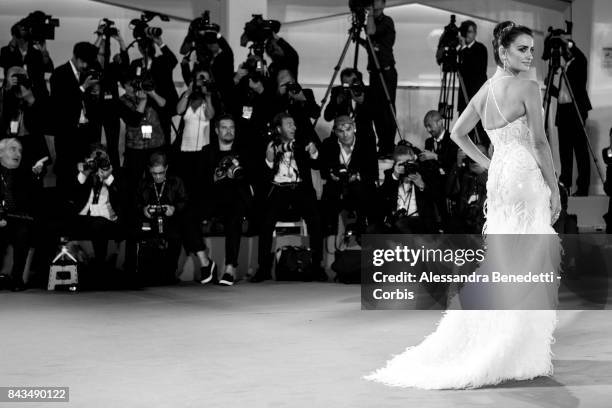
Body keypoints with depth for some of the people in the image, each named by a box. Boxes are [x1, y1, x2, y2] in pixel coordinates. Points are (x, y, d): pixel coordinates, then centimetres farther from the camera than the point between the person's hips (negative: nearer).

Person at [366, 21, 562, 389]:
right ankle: (524, 356, -1)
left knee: (501, 264, 13)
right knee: (528, 266, -3)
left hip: (499, 178, 8)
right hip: (526, 177, -7)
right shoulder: (528, 87, -10)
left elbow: (458, 133, 17)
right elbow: (540, 142, -11)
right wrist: (555, 190, -5)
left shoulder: (486, 90, 12)